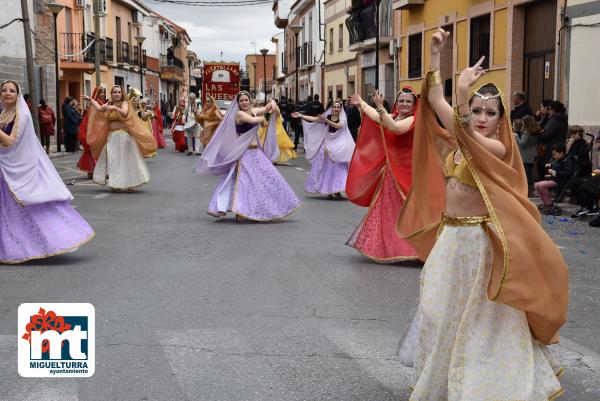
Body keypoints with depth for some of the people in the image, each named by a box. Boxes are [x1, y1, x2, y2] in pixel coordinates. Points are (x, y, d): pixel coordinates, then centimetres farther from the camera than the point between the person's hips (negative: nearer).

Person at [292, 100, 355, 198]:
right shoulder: (327, 116, 6)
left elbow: (338, 126, -22)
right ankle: (328, 190, 10)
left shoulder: (343, 118, -3)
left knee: (338, 167, -4)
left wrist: (326, 120, -28)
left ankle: (337, 190, 0)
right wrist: (300, 115, -2)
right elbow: (314, 119, 2)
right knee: (327, 167, 3)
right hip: (328, 144, 3)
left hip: (338, 146, -3)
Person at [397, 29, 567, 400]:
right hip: (450, 237, 7)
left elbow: (468, 139, -33)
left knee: (481, 316, 2)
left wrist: (462, 93, -42)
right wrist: (435, 54, 1)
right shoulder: (460, 141, 6)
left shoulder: (499, 149, -14)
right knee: (443, 309, 15)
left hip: (481, 240, -7)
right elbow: (436, 101, 5)